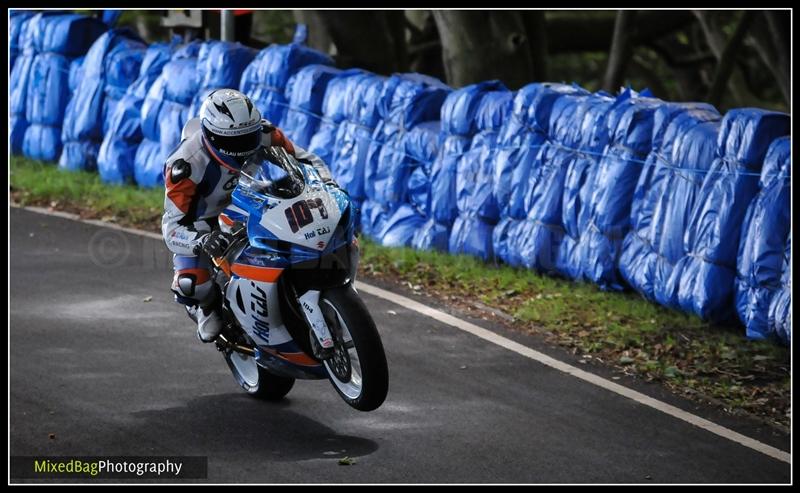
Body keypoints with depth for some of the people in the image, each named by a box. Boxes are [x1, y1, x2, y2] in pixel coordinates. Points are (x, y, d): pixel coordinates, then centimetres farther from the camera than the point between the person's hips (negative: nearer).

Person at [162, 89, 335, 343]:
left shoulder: (263, 134, -22)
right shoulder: (186, 164, -34)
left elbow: (305, 159, -7)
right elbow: (173, 226, -35)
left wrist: (329, 187, -28)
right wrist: (202, 241, -57)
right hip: (203, 222, -4)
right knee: (191, 282, -30)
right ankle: (208, 305, 8)